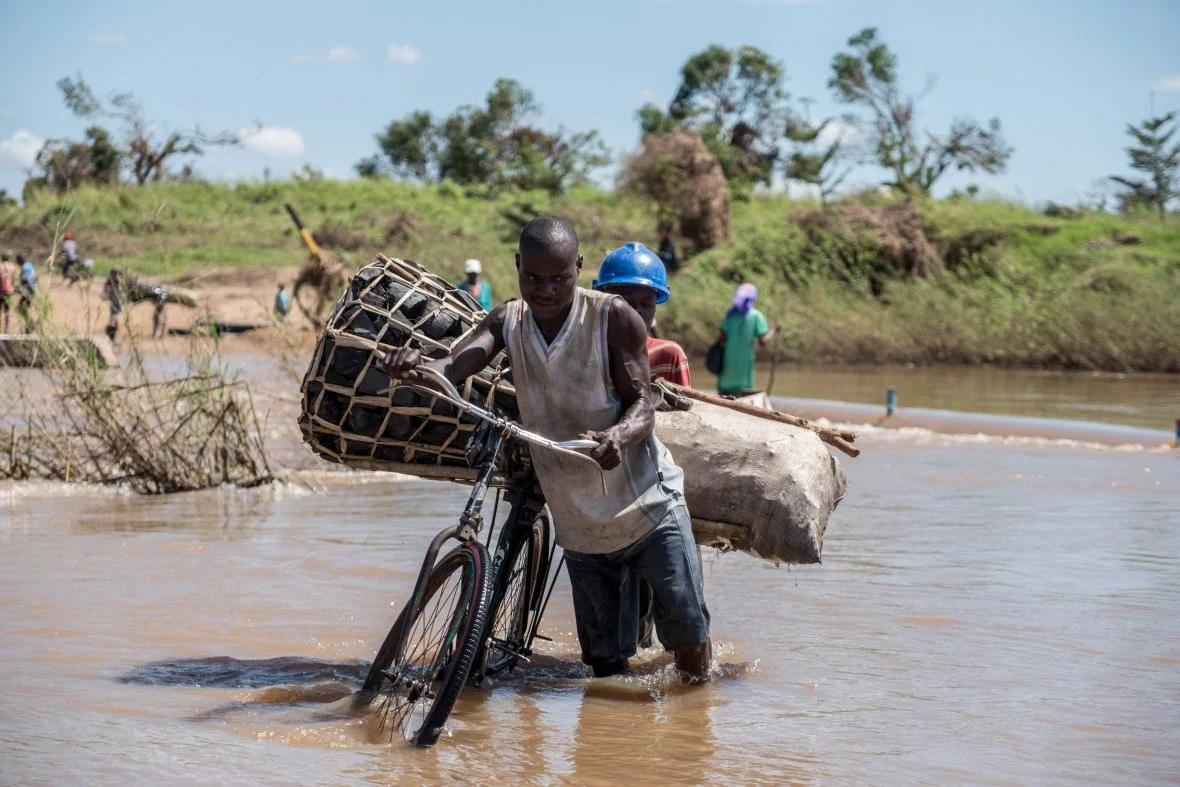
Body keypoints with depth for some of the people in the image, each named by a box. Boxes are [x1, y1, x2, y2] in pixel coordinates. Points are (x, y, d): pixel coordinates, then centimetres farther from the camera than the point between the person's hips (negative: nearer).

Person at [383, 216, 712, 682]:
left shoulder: (614, 319, -12)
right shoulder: (508, 322, -1)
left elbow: (643, 405, -14)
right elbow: (450, 369, -16)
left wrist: (617, 435, -38)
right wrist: (412, 368, -40)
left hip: (649, 505, -3)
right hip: (578, 525, 4)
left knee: (688, 634, -7)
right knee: (605, 665, 7)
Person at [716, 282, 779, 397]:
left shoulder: (731, 314, 2)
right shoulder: (756, 316, -5)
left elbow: (723, 339, -4)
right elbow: (763, 342, -10)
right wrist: (773, 330, 5)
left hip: (727, 361, 3)